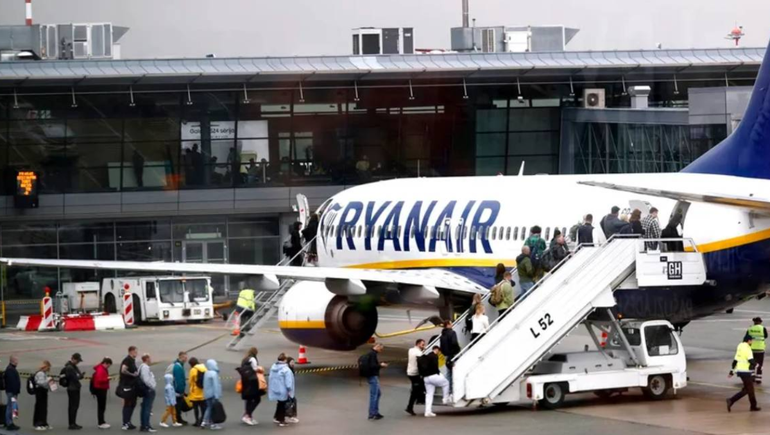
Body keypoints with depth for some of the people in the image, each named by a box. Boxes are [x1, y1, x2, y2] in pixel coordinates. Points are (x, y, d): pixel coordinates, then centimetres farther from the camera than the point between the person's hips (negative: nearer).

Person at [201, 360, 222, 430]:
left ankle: (205, 422, 15)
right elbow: (215, 385, -21)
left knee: (209, 407, 17)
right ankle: (213, 424, 2)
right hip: (212, 394, -8)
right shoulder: (214, 374, -18)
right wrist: (216, 396, -21)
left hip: (207, 394, 8)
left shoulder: (206, 373, 9)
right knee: (213, 408, -1)